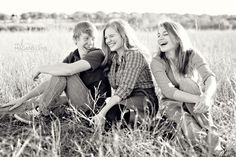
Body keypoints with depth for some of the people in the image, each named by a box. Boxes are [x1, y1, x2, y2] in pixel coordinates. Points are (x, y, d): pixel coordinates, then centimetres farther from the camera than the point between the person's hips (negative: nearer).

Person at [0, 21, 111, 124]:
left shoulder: (98, 54, -15)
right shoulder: (72, 57, 7)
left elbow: (69, 69, -31)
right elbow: (51, 83, 4)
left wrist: (41, 69, -14)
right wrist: (24, 98, -5)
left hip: (95, 105, -7)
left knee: (63, 73, -19)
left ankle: (40, 113, -9)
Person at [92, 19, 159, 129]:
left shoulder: (134, 55, -9)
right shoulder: (113, 58, 17)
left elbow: (125, 88, -21)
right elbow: (116, 88, 11)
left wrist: (103, 112, -29)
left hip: (145, 101, -7)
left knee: (110, 113, -35)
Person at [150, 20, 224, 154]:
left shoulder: (192, 55, -12)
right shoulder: (157, 62, -14)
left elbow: (210, 78, -28)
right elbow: (168, 91, -27)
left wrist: (206, 96, -52)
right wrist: (198, 99, -40)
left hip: (194, 105, 1)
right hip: (173, 104, -1)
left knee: (187, 82, -31)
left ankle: (211, 133, -29)